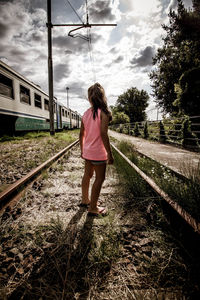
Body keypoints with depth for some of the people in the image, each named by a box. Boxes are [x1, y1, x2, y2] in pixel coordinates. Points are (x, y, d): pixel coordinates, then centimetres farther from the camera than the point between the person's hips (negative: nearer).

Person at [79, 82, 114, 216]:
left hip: (87, 151, 7)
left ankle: (85, 200, 38)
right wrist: (110, 154, -16)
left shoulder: (86, 113, 4)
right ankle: (93, 208, 16)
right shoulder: (103, 112, -14)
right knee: (100, 179, 6)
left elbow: (82, 134, 9)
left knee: (87, 175, 20)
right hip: (98, 152, -7)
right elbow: (103, 134, -21)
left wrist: (82, 150, 21)